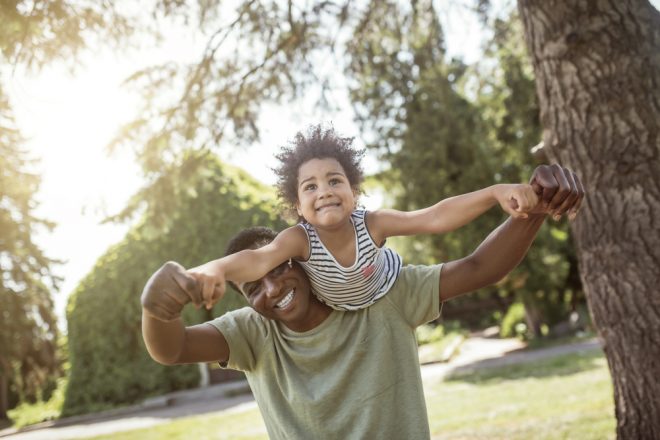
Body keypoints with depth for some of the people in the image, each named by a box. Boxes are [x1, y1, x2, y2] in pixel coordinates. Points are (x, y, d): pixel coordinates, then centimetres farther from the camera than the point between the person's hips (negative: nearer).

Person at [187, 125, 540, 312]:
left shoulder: (372, 224, -41)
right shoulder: (300, 239, -44)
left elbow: (437, 217, -51)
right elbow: (259, 260, -64)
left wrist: (496, 192, -64)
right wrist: (214, 269, -87)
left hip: (388, 292, 0)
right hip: (334, 310, 0)